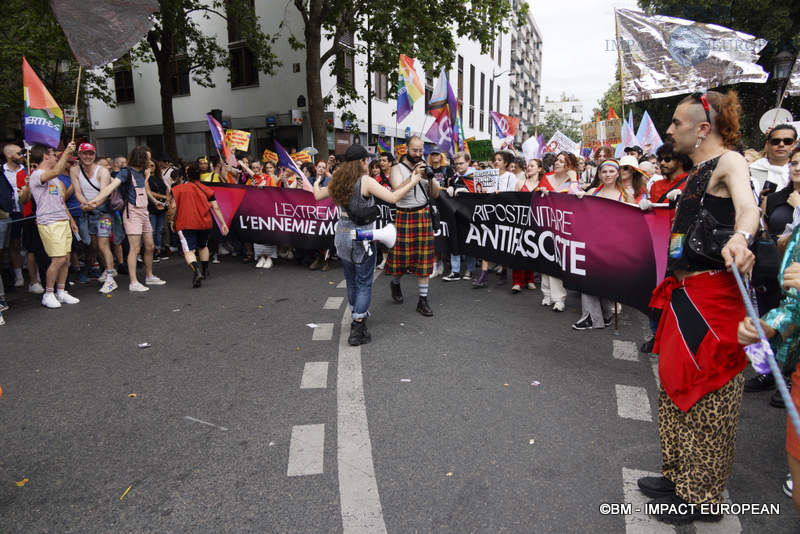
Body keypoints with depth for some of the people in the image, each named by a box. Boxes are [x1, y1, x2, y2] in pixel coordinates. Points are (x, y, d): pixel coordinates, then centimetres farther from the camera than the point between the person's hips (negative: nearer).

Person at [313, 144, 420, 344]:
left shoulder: (338, 181, 4)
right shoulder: (366, 181, -14)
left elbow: (318, 195, 16)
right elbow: (393, 198, -20)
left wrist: (316, 183, 37)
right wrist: (412, 182, -8)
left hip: (342, 235, 7)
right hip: (362, 235, -6)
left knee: (351, 280, 19)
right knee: (364, 283, 2)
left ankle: (358, 316, 36)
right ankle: (357, 329, 0)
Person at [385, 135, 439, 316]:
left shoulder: (424, 167, 12)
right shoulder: (397, 168, 0)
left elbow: (435, 195, 8)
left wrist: (430, 178, -10)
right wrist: (414, 174, -27)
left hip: (423, 215, 3)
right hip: (404, 216, -3)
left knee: (423, 257, 2)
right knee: (401, 254, 3)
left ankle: (423, 300, 7)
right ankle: (395, 283, 36)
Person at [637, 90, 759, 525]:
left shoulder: (729, 161, -11)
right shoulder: (699, 170, 16)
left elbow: (747, 204, -32)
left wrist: (741, 238, -52)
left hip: (712, 297, -9)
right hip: (686, 294, 9)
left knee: (706, 394, 2)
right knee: (676, 385, 17)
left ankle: (702, 497, 19)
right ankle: (680, 476, 34)